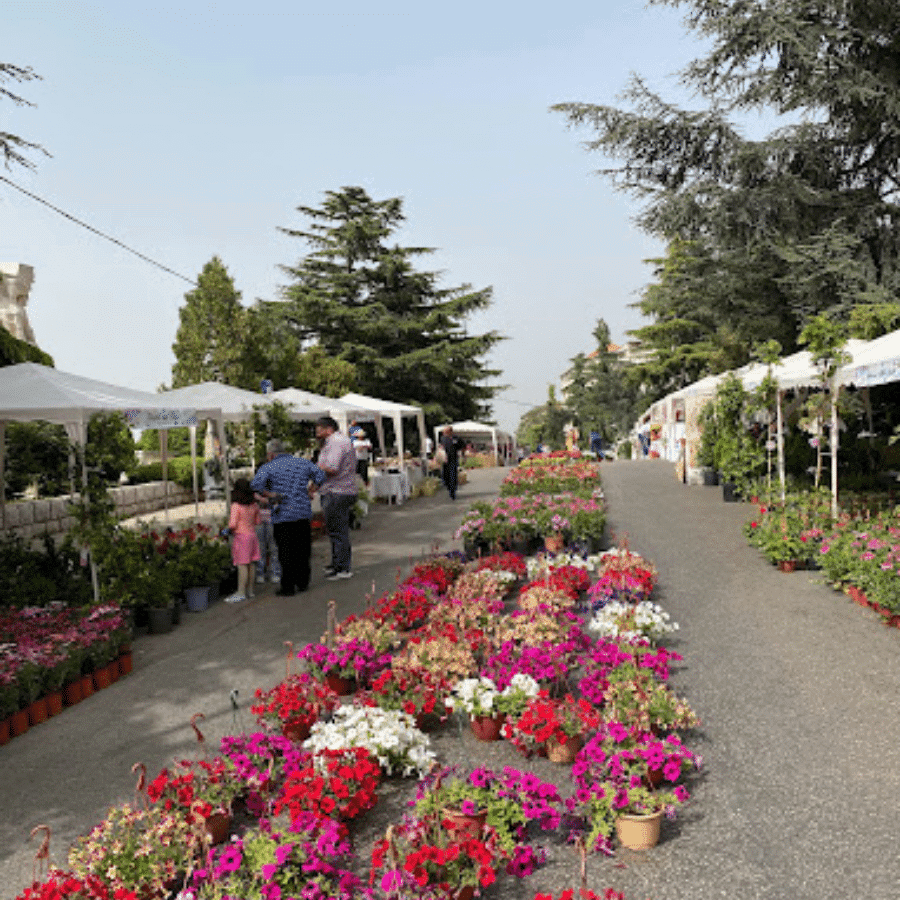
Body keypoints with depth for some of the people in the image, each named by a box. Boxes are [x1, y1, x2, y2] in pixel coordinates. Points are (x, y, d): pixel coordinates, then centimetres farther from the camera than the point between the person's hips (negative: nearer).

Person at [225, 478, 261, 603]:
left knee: (242, 565, -5)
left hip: (241, 536, -7)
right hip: (252, 535, 7)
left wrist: (229, 529, 0)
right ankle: (249, 591, 19)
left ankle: (241, 593, -2)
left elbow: (233, 524, -20)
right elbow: (257, 521, 14)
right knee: (250, 564, 12)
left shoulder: (236, 506, -16)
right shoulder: (254, 505, 5)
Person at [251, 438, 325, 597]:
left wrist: (270, 495, -10)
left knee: (286, 551, 5)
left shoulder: (268, 467, -3)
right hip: (304, 513, 4)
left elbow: (256, 484, -20)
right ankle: (303, 582, 24)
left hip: (283, 515, -3)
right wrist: (308, 491, 10)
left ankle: (288, 587, 9)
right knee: (302, 550, 15)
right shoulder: (302, 462, 9)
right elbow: (320, 476, 5)